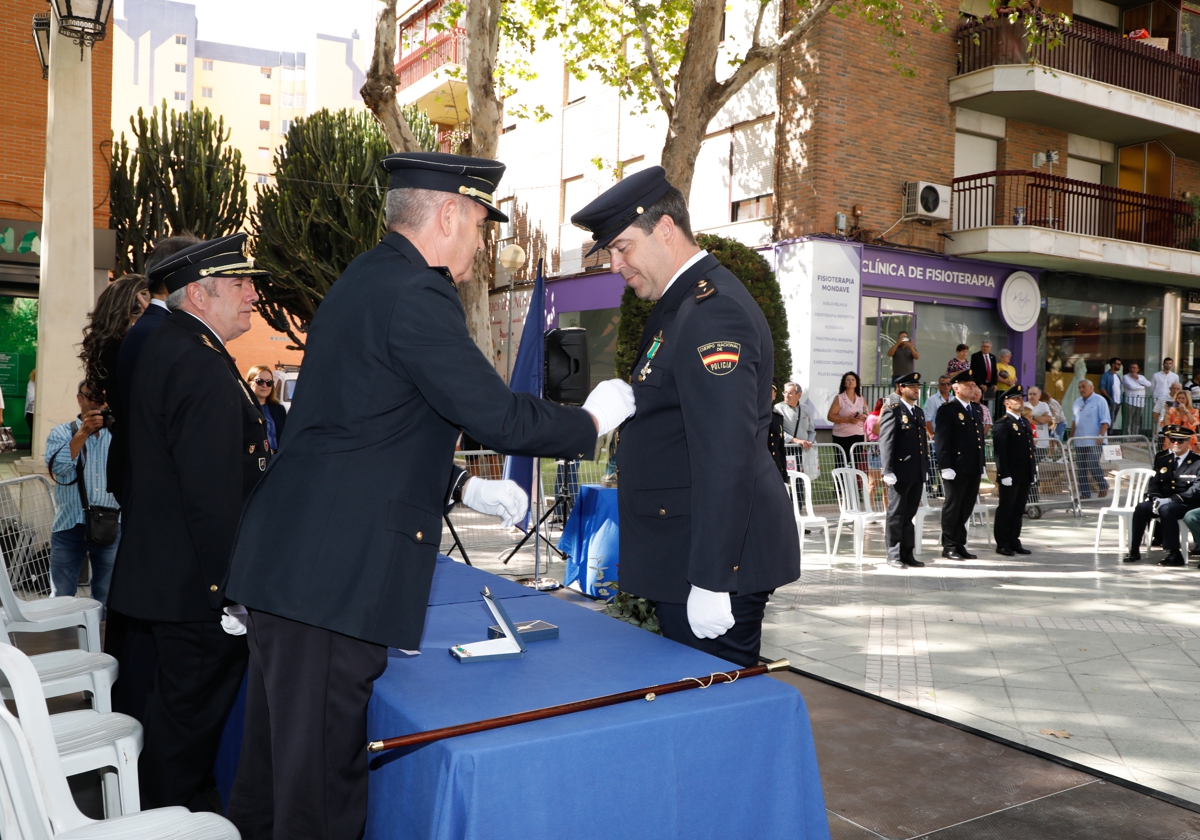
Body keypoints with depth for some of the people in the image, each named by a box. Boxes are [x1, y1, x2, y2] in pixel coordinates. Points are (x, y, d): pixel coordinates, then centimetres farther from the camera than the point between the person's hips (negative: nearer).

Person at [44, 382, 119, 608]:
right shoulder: (62, 432, 6)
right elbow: (58, 467, -11)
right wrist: (83, 433, -17)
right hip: (70, 525, -1)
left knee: (107, 598, 7)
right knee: (61, 596, 5)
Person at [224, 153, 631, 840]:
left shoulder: (367, 280, 16)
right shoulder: (417, 296, -16)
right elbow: (500, 417, -17)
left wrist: (463, 487, 16)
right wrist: (593, 420, 0)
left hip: (283, 564, 10)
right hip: (335, 576, -10)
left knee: (275, 757, 21)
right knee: (322, 784, 2)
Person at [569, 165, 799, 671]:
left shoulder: (714, 311, -18)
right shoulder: (681, 303, 16)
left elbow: (727, 456, -25)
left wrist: (710, 581, -24)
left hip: (715, 559, -10)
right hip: (684, 554, 10)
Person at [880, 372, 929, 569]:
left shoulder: (919, 412, 17)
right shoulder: (893, 411, -6)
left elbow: (924, 442, 20)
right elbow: (886, 442, -12)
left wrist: (926, 469, 15)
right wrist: (888, 471, -17)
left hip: (917, 474, 7)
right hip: (900, 473, -7)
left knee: (910, 514, 11)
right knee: (896, 514, 1)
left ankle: (907, 553, 18)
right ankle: (894, 555, 8)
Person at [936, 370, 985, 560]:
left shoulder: (977, 409, 17)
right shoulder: (947, 410, -7)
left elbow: (980, 437, 20)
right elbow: (942, 440, -13)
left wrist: (982, 465, 16)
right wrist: (945, 466, -18)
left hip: (974, 469, 7)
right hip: (956, 469, -7)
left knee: (966, 508, 11)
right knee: (953, 507, 1)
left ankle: (960, 545, 19)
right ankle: (949, 546, 9)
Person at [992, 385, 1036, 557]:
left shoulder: (1025, 423, 17)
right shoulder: (1002, 424, -10)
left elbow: (1031, 448, 21)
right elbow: (1000, 451, -16)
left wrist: (1034, 471, 16)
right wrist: (1004, 475, -21)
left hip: (1025, 476, 8)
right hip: (1010, 476, -8)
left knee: (1018, 510, 13)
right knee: (1005, 510, 0)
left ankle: (1014, 541, 20)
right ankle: (1002, 544, 7)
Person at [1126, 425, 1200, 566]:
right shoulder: (1162, 459, 13)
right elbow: (1154, 482, 12)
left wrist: (1170, 500, -23)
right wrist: (1156, 498, -11)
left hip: (1187, 504, -5)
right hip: (1163, 501, 5)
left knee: (1166, 509, -35)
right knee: (1141, 508, -21)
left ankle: (1174, 554, -29)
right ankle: (1134, 551, -16)